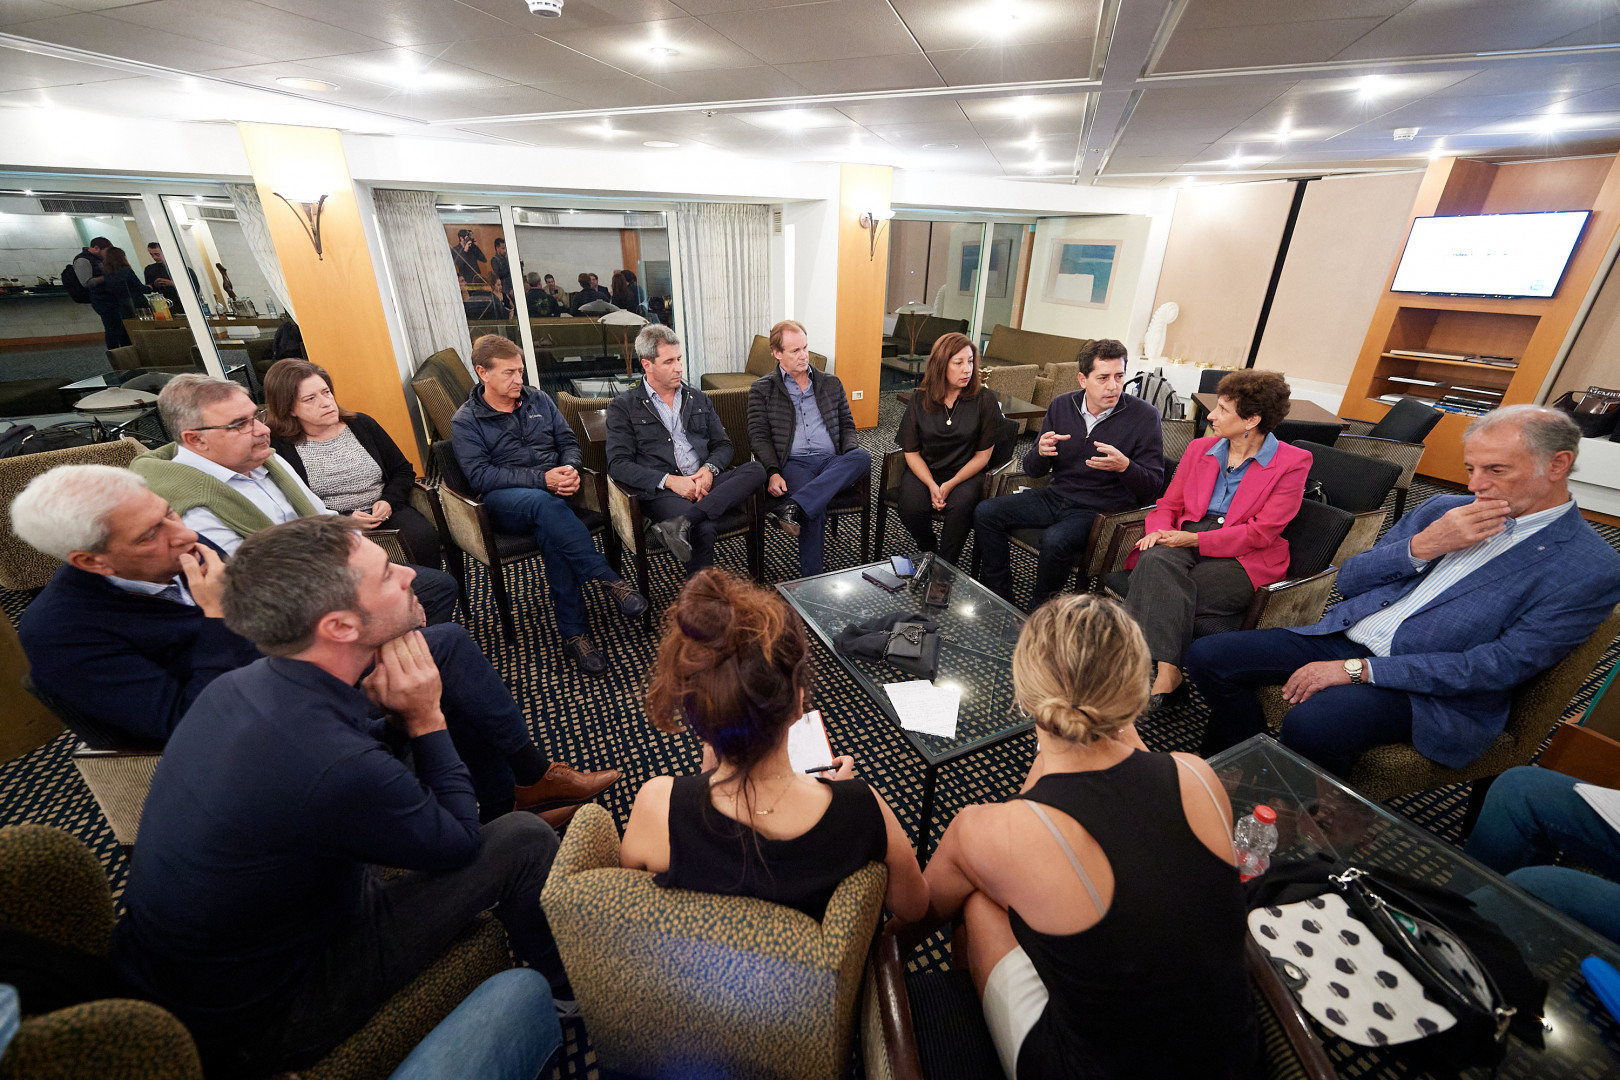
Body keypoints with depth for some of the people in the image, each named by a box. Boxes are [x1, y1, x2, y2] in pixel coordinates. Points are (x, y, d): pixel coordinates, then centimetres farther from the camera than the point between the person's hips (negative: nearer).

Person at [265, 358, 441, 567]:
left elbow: (403, 470, 16)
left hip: (384, 513, 3)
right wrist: (344, 520, -15)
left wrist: (389, 502, -2)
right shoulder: (278, 447, 1)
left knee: (424, 537, -29)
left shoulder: (361, 424, 14)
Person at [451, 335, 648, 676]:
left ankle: (573, 632, -30)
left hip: (550, 493, 3)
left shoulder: (538, 399, 15)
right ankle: (608, 578, -36)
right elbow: (480, 476, -10)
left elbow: (569, 441, 14)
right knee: (546, 504, -39)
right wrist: (542, 479, -21)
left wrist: (570, 468, -11)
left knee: (548, 531, -34)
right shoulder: (465, 422, 2)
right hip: (504, 501, -2)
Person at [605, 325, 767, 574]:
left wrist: (709, 469, -5)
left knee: (757, 470, -26)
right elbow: (618, 465, -2)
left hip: (704, 482, 5)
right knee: (703, 530, -36)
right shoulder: (623, 407, 8)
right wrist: (669, 480, -15)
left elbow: (723, 445, 19)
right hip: (661, 492, -5)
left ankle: (681, 523, -37)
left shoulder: (698, 399, 22)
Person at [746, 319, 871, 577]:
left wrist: (850, 453, -1)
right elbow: (759, 436, 3)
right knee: (815, 509, -36)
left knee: (863, 457, -33)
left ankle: (793, 507, -44)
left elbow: (846, 424, 22)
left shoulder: (831, 384, 23)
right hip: (793, 463, -3)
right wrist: (773, 473, -15)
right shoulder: (762, 390, 12)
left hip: (832, 462, 4)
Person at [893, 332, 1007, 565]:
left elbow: (983, 454, -3)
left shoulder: (985, 400, -4)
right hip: (924, 470, 1)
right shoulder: (919, 400, 0)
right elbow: (911, 452, 0)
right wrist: (932, 486, -16)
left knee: (960, 507, -33)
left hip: (965, 472, -1)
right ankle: (928, 554, 5)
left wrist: (951, 484, -16)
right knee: (911, 507, -28)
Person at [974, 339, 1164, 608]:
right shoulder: (1061, 405, 2)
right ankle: (999, 597, 2)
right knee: (985, 513, -10)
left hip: (1099, 511, -5)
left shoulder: (1144, 416, -8)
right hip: (1056, 496, 5)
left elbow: (1153, 487, -7)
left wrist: (1124, 466, -28)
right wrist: (1041, 452, -17)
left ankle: (1040, 609, -6)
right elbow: (1033, 470, 7)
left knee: (1055, 540, -35)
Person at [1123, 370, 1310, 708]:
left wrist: (1195, 539, -17)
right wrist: (1160, 531, -7)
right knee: (1155, 560, -33)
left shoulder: (1293, 462, 0)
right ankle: (1166, 671, -38)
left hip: (1243, 559, -4)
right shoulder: (1200, 448, 15)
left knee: (1162, 593, -31)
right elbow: (1168, 505, 16)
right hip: (1187, 542, 4)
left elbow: (1261, 532, -8)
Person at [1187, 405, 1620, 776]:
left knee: (1309, 724, -35)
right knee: (1207, 655, -12)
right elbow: (1348, 581, 10)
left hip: (1432, 690, -5)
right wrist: (1421, 546, -9)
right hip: (1345, 637, 6)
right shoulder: (1443, 508, 13)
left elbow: (1499, 666, -13)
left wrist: (1356, 670, -20)